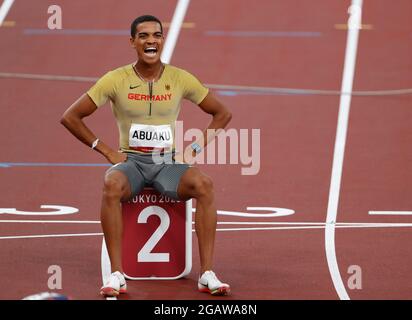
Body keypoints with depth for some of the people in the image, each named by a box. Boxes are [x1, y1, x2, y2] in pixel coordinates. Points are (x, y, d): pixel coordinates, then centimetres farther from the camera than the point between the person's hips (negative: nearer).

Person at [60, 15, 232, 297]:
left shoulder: (181, 79, 1)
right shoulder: (116, 80, -2)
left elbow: (222, 114, 13)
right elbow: (70, 117, 2)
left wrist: (195, 149, 0)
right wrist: (107, 151, -4)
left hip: (169, 162, 1)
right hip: (130, 161, -1)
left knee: (204, 184, -32)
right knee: (112, 186, -38)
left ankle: (207, 274, -30)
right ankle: (117, 275, -36)